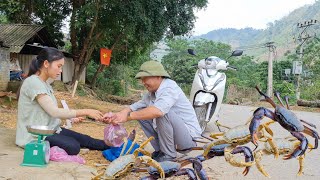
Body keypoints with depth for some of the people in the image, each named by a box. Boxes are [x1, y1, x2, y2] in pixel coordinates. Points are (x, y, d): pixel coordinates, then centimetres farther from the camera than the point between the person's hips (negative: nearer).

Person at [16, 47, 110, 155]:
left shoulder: (45, 84, 11)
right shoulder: (33, 82, -19)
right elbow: (54, 112, -24)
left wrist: (71, 118, 0)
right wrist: (86, 112, -22)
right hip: (34, 136, -9)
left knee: (84, 139, -2)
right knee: (73, 147, -24)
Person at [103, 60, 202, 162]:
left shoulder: (170, 88, -21)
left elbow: (158, 111, -38)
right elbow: (135, 107, 5)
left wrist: (128, 116, -35)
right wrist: (114, 116, -13)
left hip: (189, 136, -8)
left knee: (163, 112, -32)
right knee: (141, 113, 3)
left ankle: (168, 154, -13)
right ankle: (160, 150, 8)